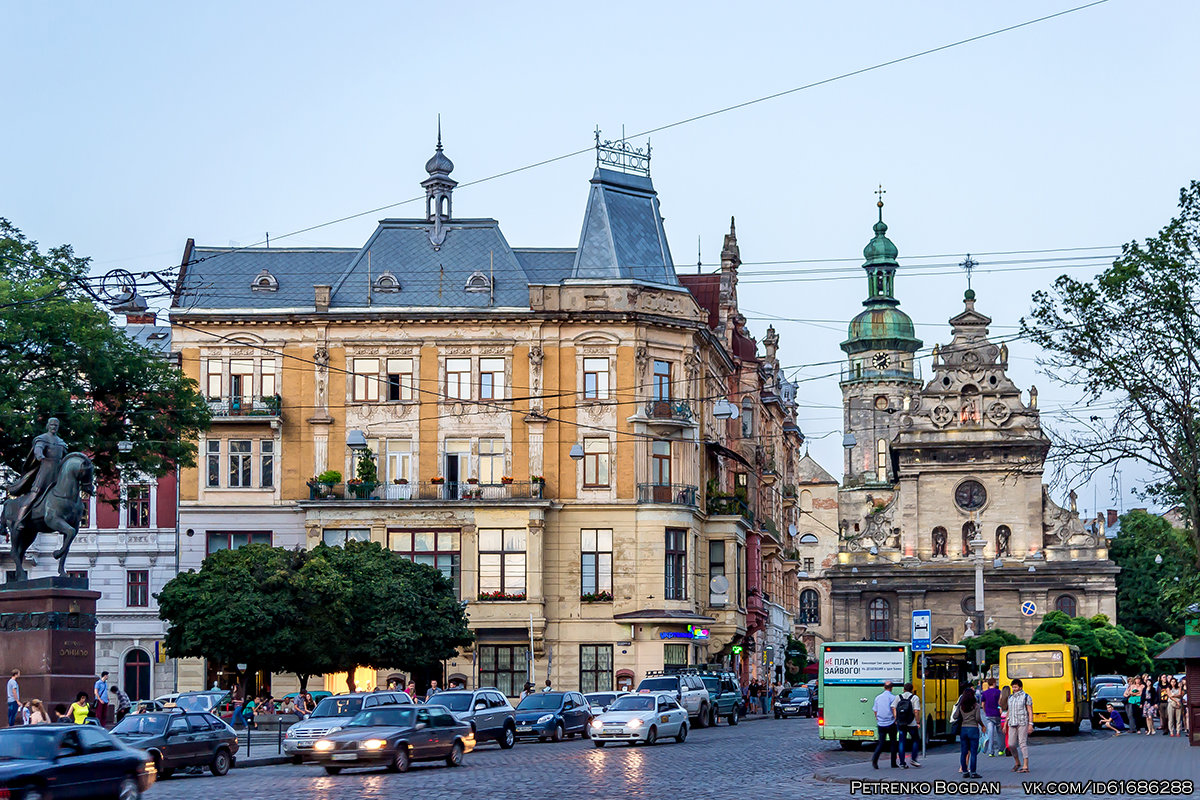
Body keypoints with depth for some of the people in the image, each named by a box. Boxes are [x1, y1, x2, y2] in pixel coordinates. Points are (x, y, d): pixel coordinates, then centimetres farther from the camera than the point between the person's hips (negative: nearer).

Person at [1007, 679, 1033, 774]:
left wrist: (1030, 724, -12)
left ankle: (1025, 766, -9)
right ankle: (1017, 763, 19)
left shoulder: (1026, 697, -2)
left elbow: (1030, 711, -4)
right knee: (1011, 744, 1)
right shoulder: (1010, 697, 15)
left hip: (1023, 723, -6)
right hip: (1012, 723, 6)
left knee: (1022, 743, -10)